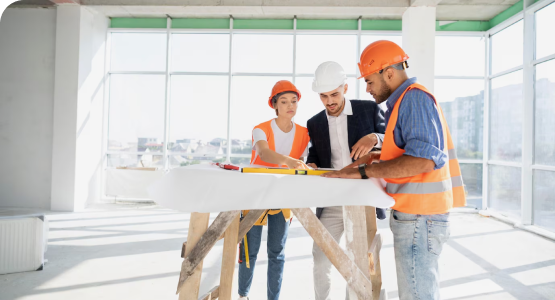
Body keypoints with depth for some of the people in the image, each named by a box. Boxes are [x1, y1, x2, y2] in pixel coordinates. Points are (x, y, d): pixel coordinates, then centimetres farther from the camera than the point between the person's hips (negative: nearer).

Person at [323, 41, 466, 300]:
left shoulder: (415, 97, -14)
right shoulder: (404, 101, 17)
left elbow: (423, 159, -26)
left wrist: (363, 171, -23)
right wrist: (377, 157, 14)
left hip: (419, 218, -10)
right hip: (415, 213, 10)